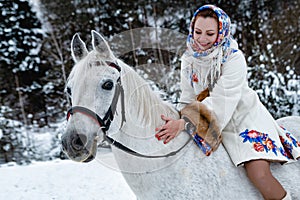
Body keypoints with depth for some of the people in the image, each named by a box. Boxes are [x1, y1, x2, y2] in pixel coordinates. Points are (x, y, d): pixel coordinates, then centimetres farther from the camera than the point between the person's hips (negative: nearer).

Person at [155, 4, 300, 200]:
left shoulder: (234, 58, -18)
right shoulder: (189, 59, 0)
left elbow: (221, 101, -28)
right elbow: (188, 98, 4)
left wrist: (184, 124, -37)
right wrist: (176, 122, -15)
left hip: (246, 116, -6)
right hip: (216, 126, 6)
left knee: (259, 174, -25)